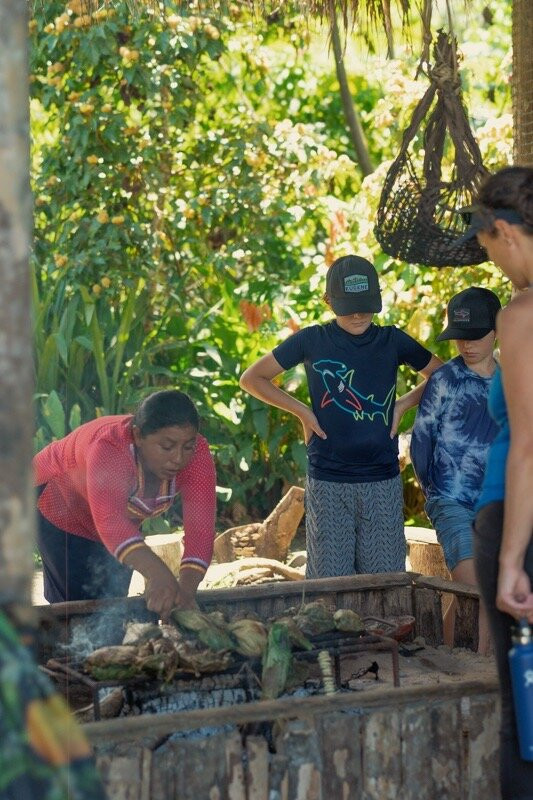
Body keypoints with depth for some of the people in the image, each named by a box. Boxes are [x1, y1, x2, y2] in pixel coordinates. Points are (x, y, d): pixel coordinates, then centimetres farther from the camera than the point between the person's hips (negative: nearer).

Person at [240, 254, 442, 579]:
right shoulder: (312, 341, 1)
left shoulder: (392, 341, 6)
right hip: (328, 483, -1)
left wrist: (404, 404, 4)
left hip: (383, 482, 1)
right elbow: (252, 378, 8)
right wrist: (303, 412, 1)